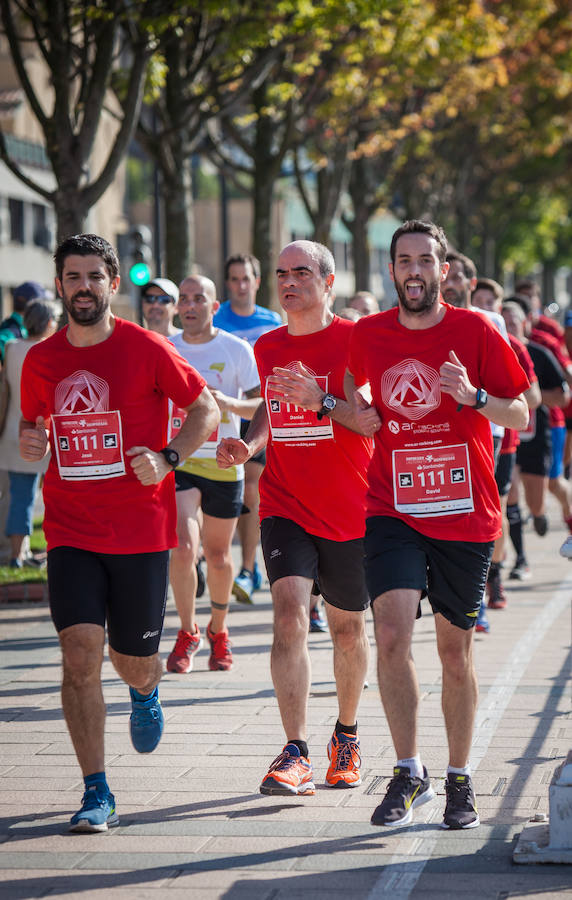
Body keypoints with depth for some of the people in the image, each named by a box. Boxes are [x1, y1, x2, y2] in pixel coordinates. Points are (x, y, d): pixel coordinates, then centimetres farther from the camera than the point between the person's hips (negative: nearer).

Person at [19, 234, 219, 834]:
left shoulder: (146, 349, -4)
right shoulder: (41, 360, 5)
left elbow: (205, 408, 3)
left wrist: (168, 457, -13)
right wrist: (29, 443, -3)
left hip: (141, 530, -1)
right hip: (71, 531, 2)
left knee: (133, 663, 8)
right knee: (80, 654, -13)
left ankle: (145, 691, 49)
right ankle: (97, 793, -6)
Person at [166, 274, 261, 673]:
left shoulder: (238, 350, -2)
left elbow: (262, 405, -4)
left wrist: (229, 402, -22)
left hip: (224, 464, 0)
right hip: (178, 461, 0)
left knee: (218, 556, 8)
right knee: (183, 549, -16)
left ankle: (218, 630, 32)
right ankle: (187, 632, 4)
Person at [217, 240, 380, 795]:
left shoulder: (354, 340, -6)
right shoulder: (266, 348, 9)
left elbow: (378, 422, -13)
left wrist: (322, 400, -26)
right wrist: (247, 445, 3)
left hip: (349, 510, -2)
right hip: (285, 504, 2)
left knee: (347, 629, 13)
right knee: (290, 615, -18)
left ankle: (346, 737, 37)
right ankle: (296, 754, -23)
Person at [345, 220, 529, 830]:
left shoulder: (476, 332, -3)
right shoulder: (367, 336, 4)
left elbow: (520, 417, -1)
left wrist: (474, 396, -19)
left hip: (464, 514, -1)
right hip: (392, 510, 1)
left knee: (455, 650, 7)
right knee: (392, 635, -17)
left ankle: (459, 780, 22)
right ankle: (408, 773, -5)